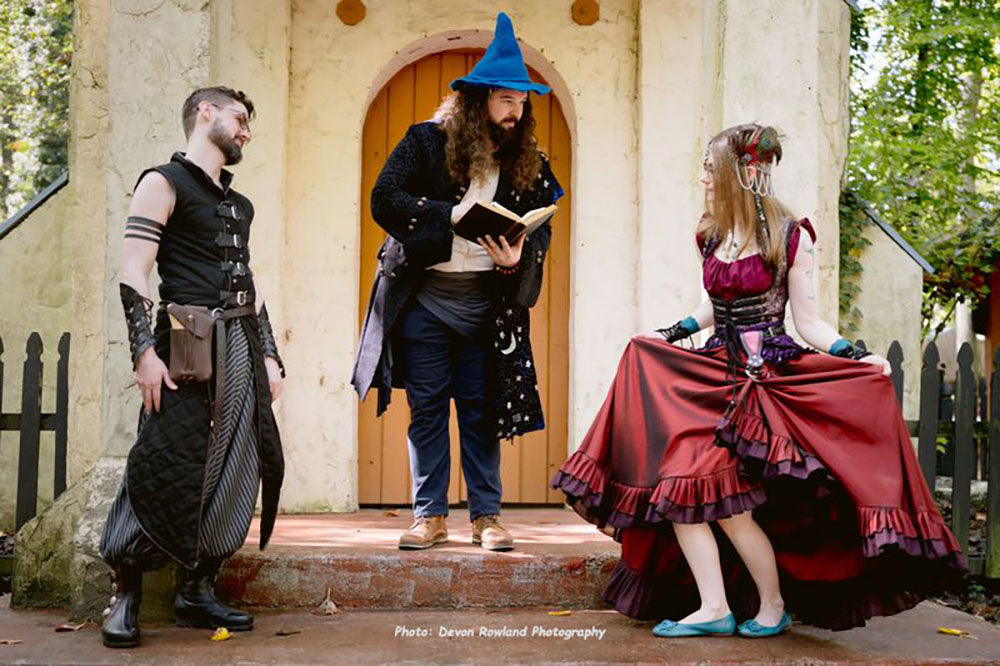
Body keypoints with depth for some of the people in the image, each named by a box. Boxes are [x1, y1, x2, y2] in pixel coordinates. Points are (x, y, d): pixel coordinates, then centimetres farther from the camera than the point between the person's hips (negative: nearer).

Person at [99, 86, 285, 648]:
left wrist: (269, 354, 16)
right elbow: (135, 275, -9)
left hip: (242, 349, 7)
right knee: (166, 471, -11)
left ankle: (198, 591, 13)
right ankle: (126, 596, 1)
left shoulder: (239, 203, 22)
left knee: (237, 470, 3)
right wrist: (145, 352, -18)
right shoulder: (164, 183, 0)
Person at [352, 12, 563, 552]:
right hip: (422, 298, -2)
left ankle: (486, 516, 12)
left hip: (485, 303, 2)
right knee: (427, 409, 4)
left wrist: (516, 260, -16)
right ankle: (430, 515, 11)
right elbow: (384, 199, -9)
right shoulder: (427, 141, 0)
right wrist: (451, 216, -19)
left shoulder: (527, 163, 8)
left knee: (481, 411, 5)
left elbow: (540, 230, 6)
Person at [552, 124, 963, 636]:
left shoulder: (791, 238, -5)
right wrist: (669, 335, 23)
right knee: (676, 485, -8)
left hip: (768, 378, -6)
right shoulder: (710, 235, 11)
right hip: (715, 373, 6)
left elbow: (807, 321, -3)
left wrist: (857, 357, -16)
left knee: (726, 502, -11)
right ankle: (713, 608, -2)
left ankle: (774, 607, 10)